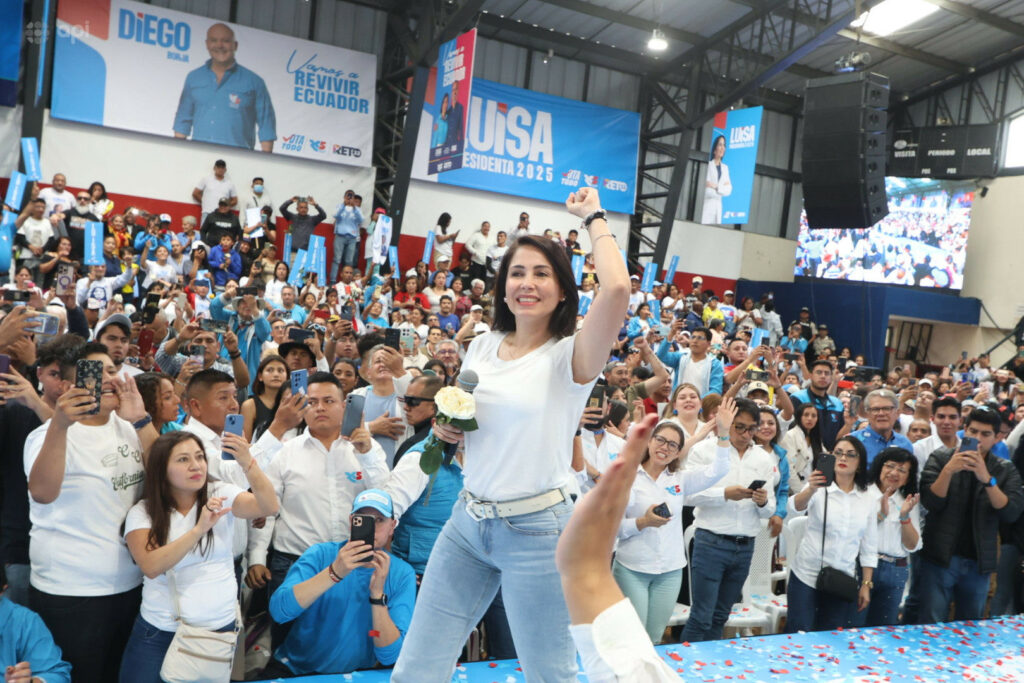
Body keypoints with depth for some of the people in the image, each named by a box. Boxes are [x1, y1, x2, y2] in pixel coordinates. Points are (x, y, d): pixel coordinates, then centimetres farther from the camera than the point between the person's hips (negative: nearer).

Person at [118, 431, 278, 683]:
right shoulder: (142, 512, -6)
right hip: (157, 632, 0)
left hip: (219, 628, 1)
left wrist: (248, 463, -37)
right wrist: (199, 529, -32)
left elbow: (269, 508, -22)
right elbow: (151, 566, -21)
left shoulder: (222, 494, -4)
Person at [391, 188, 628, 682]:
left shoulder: (571, 355, -11)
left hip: (535, 529, -5)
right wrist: (447, 427, -1)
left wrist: (593, 216, -16)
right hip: (467, 521, 5)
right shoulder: (482, 347, 6)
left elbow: (617, 289, -31)